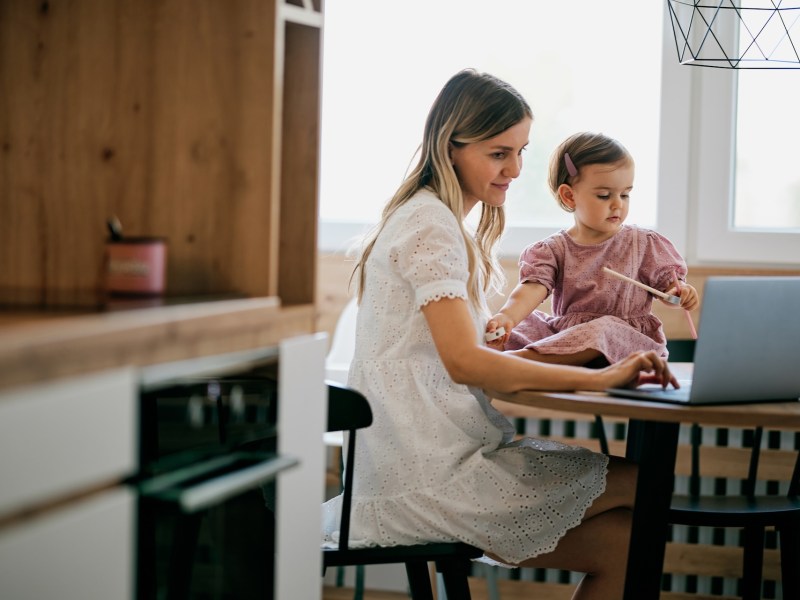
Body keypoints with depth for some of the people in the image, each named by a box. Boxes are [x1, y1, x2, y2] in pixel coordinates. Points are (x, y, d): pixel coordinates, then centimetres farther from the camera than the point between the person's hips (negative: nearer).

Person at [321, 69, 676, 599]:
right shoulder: (430, 224, -12)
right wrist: (599, 377, -23)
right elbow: (464, 361, -22)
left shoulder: (442, 222, 20)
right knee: (642, 486, -7)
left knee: (622, 541, 0)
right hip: (430, 472, -9)